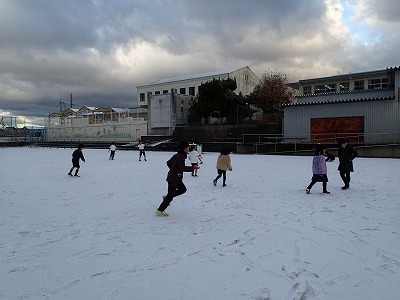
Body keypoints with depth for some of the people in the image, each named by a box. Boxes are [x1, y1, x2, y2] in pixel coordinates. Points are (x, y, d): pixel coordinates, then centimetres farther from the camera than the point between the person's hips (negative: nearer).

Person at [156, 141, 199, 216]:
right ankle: (160, 211, 10)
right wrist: (192, 168, -19)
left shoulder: (176, 155, 8)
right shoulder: (181, 157, -21)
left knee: (183, 189, 22)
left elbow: (168, 162, 17)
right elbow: (182, 168, -27)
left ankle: (166, 197, 26)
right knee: (170, 196, 0)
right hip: (173, 179, -10)